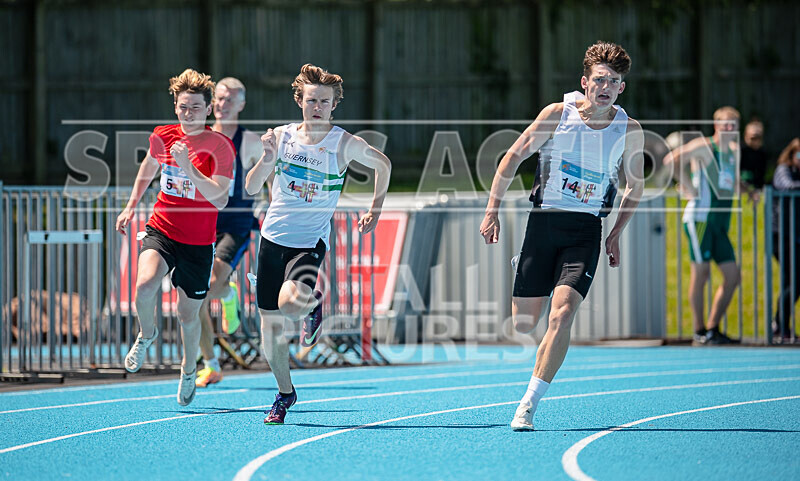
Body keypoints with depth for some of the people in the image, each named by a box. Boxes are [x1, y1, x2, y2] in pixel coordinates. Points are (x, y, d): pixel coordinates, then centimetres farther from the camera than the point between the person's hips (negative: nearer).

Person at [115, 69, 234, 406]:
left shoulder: (220, 146, -11)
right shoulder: (163, 136, 1)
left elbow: (218, 197, -20)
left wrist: (187, 166, -29)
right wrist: (131, 206, 25)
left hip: (198, 242, -2)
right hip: (161, 229, 2)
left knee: (188, 314, 6)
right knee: (145, 284, -27)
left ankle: (189, 369, 35)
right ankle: (147, 334, 6)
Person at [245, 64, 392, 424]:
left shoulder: (345, 144, -7)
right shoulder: (282, 136, 0)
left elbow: (383, 165, 12)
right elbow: (251, 188, 1)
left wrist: (375, 213, 11)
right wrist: (268, 160, -17)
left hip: (311, 241, -3)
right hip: (274, 236, 3)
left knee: (291, 303, -30)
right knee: (270, 321, 5)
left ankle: (313, 304, 7)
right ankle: (285, 392, 26)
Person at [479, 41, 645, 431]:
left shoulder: (629, 131, -3)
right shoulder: (557, 114, -6)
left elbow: (635, 185, 14)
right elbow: (513, 157, 3)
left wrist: (617, 233, 9)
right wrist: (492, 211, -1)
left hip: (586, 230, -1)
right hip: (543, 220, 1)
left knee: (562, 315, -20)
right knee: (523, 325, 2)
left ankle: (528, 405, -14)